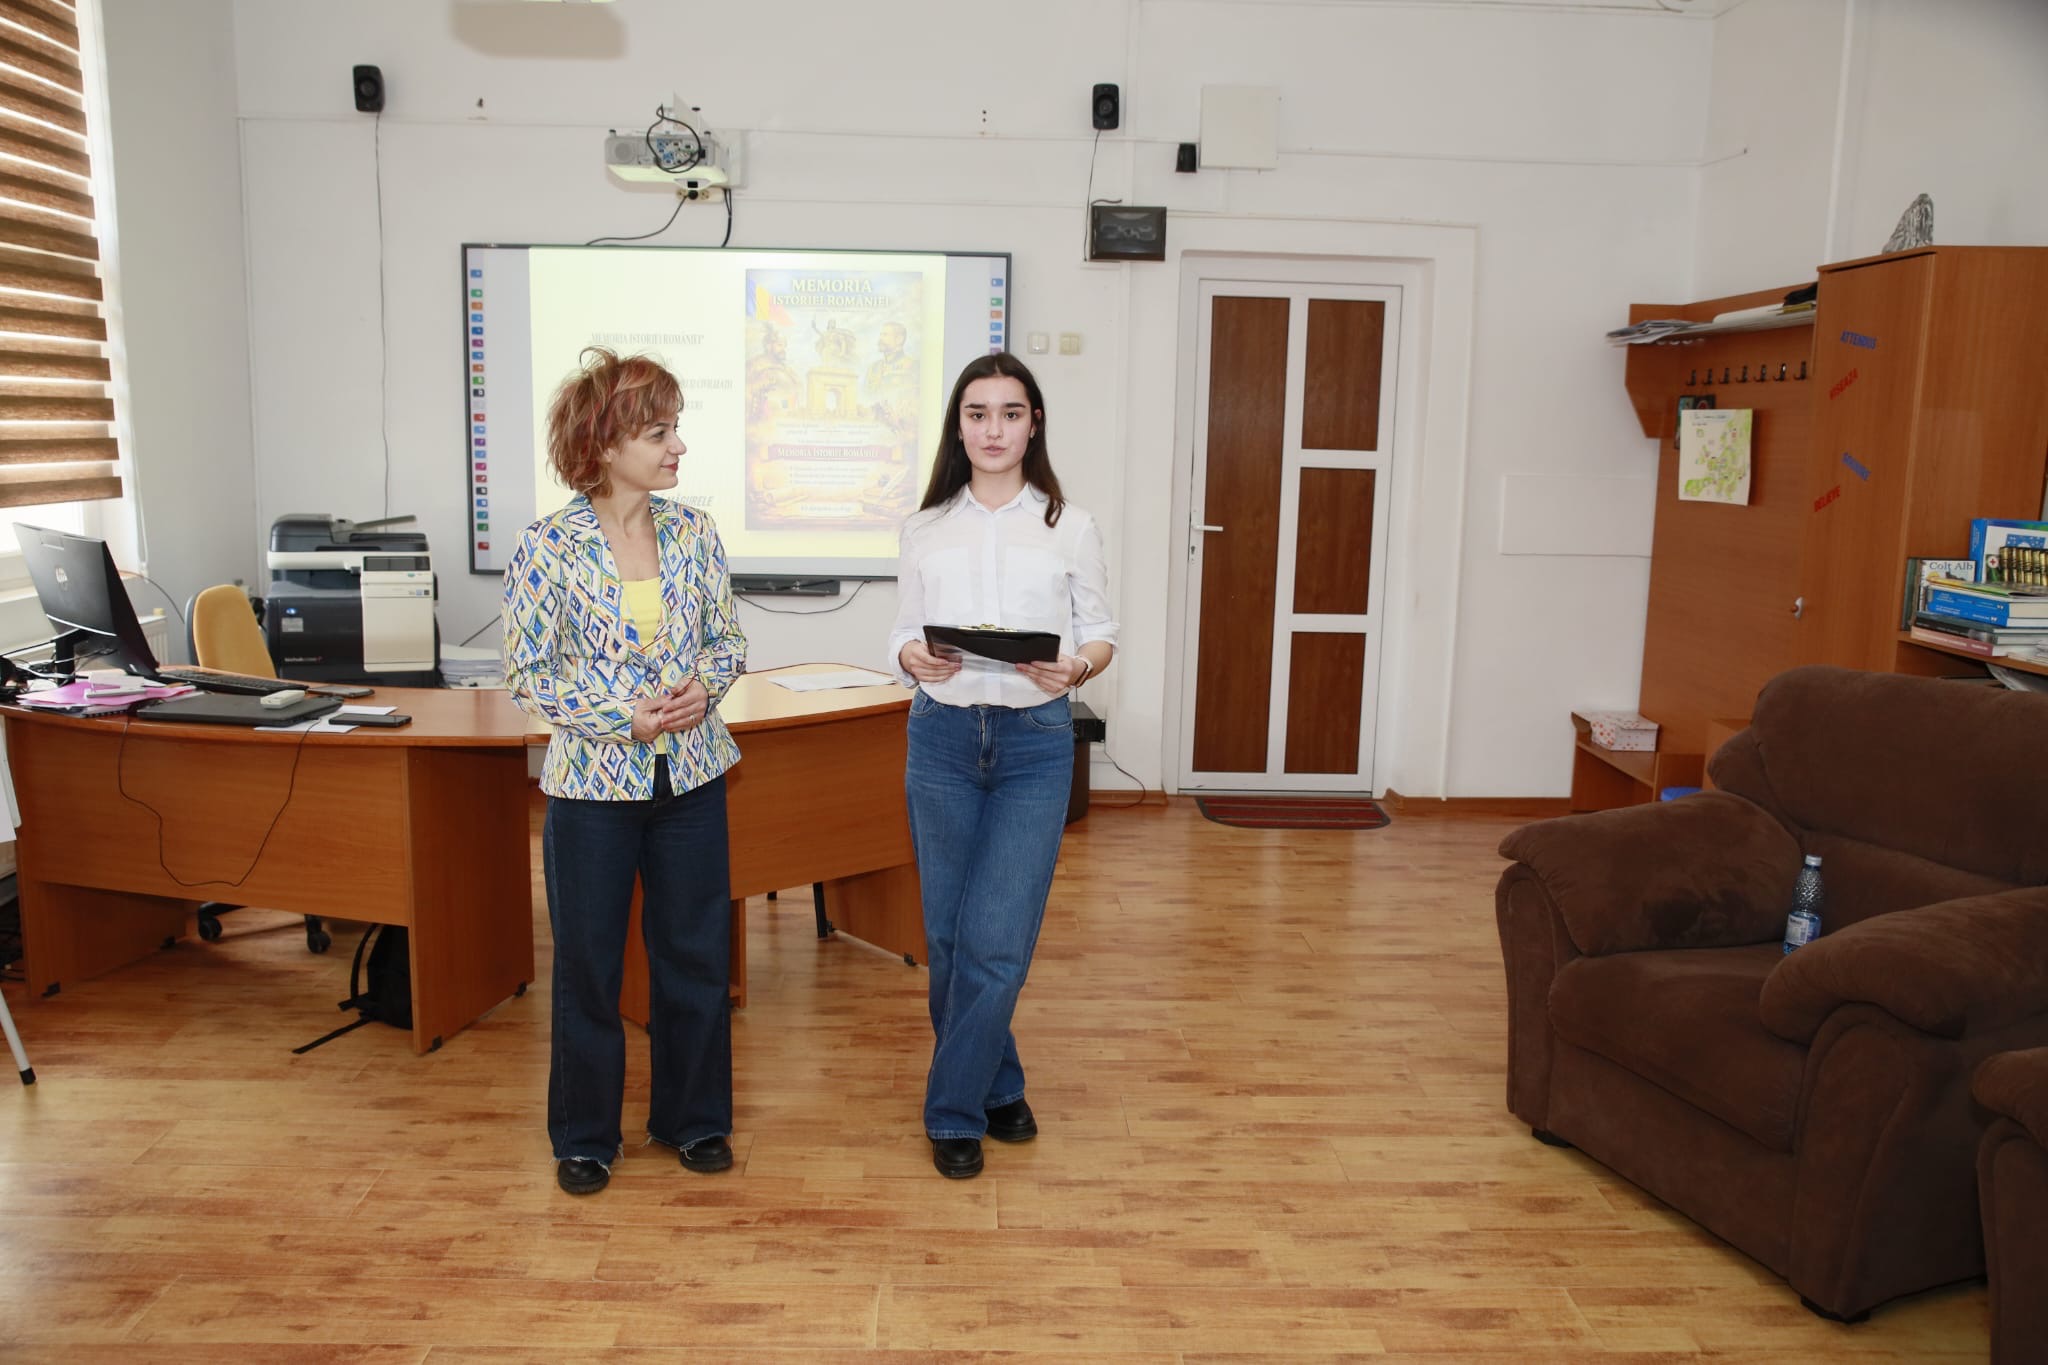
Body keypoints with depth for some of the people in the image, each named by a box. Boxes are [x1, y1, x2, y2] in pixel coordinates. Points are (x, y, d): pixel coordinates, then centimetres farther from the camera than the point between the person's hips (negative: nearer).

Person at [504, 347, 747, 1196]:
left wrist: (703, 685, -12)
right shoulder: (548, 547, -10)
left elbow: (727, 640, 8)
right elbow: (528, 673, -8)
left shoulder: (693, 533, 1)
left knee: (695, 951, 11)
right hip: (594, 781, -3)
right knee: (588, 963, 9)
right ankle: (584, 1135, 28)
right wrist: (626, 717, -17)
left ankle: (693, 1117, 30)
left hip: (691, 775, 3)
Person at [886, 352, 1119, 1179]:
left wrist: (1075, 667, -17)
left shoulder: (1069, 527, 2)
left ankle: (955, 1111, 12)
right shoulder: (925, 528, 8)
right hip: (942, 738, 2)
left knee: (998, 939, -5)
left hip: (1035, 744, -2)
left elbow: (1101, 634, 5)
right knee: (948, 935, 9)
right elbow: (902, 636, 8)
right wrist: (914, 659, -14)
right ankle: (997, 1087, 29)